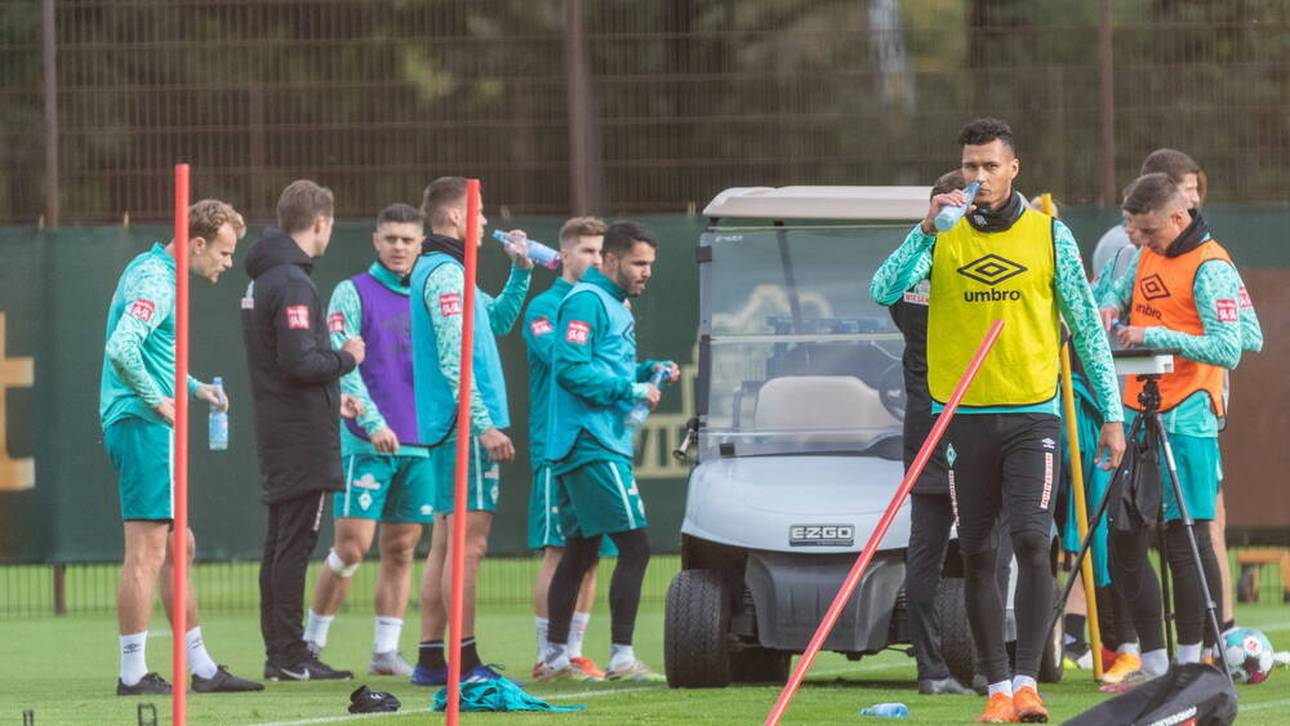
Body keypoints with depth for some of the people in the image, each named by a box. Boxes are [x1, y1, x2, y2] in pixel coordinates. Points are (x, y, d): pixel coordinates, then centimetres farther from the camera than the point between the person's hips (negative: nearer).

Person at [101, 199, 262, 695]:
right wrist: (157, 400, -20)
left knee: (178, 548, 14)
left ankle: (202, 668, 20)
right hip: (142, 426, -11)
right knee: (147, 552, -8)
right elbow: (121, 348, -29)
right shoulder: (155, 281, -15)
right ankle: (133, 674, -6)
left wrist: (193, 388, 17)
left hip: (150, 429, 11)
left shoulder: (158, 274, 18)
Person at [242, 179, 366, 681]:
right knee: (294, 544, -7)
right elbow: (299, 362, -22)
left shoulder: (264, 279, 15)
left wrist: (331, 400, 24)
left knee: (280, 544, 11)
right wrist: (347, 359, -5)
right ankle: (291, 657, -6)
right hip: (301, 437, -10)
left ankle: (279, 652, 15)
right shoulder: (292, 283, -16)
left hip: (276, 432, 10)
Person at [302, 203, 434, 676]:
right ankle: (311, 642, 4)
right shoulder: (353, 293, -2)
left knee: (401, 549, 4)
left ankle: (385, 651, 8)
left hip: (421, 444, 5)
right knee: (351, 546, -8)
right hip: (366, 442, -5)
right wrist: (373, 422, -18)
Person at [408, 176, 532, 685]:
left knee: (447, 543, 11)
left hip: (446, 429, 10)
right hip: (464, 430, -10)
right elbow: (453, 361, -21)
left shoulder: (442, 272, 19)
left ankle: (430, 658, 12)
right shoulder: (445, 274, -13)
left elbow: (499, 320, 30)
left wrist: (520, 271, 17)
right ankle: (466, 663, -12)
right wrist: (486, 424, -23)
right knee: (468, 543, -10)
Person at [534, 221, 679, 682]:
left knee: (581, 550, 14)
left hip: (579, 450, 11)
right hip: (595, 446, -11)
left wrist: (648, 371, 9)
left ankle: (554, 657, 18)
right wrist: (631, 389, -18)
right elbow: (571, 368, -21)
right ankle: (621, 657, -13)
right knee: (634, 547, -12)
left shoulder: (614, 304, 21)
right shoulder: (586, 301, -12)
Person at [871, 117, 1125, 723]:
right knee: (977, 556, 3)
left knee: (1031, 541, -15)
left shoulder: (1049, 235, 3)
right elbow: (883, 291, -11)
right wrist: (927, 229, -21)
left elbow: (1087, 327, 7)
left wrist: (1112, 413, 5)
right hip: (963, 417, 2)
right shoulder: (941, 237, 5)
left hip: (1032, 413, -2)